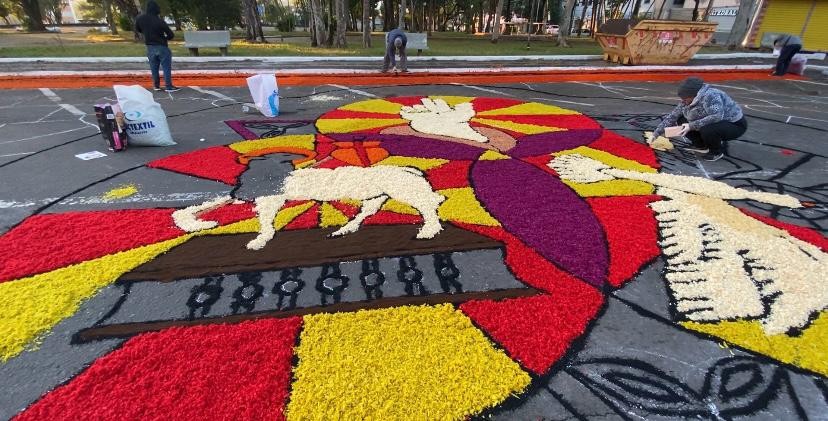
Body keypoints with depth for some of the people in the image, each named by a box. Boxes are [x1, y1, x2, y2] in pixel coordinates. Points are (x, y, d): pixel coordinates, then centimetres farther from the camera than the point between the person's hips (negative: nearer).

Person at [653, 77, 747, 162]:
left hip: (735, 124, -8)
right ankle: (702, 146, 9)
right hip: (715, 124, 8)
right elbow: (672, 117, -1)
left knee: (707, 130, -37)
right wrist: (656, 134, -3)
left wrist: (691, 126, -37)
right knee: (682, 121, -1)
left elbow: (717, 116, -40)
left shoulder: (710, 95, -30)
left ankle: (717, 151, -7)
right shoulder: (686, 101, -6)